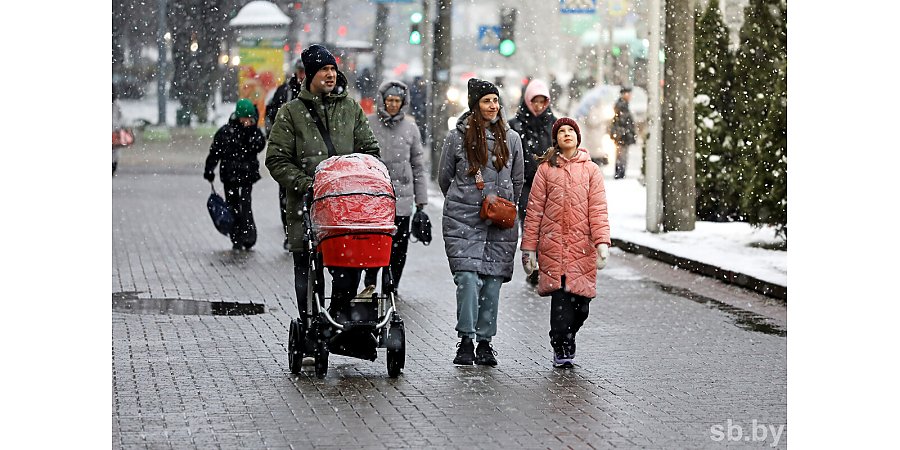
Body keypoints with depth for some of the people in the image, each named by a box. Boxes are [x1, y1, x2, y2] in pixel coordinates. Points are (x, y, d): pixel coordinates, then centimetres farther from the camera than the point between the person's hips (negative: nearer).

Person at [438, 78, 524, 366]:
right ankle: (465, 341, -8)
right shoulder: (457, 137, 2)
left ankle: (485, 343, 10)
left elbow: (518, 180, 19)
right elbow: (444, 177, 13)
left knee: (493, 283, 2)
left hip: (500, 223, 2)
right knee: (468, 280, -13)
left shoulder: (511, 138, 9)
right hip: (463, 220, -2)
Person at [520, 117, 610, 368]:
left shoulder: (591, 170, 10)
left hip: (582, 246, 1)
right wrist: (529, 247, 3)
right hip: (553, 244, -1)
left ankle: (566, 339, 25)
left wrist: (602, 243, -9)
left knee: (580, 304, 0)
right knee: (560, 298, -11)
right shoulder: (546, 169, 8)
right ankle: (561, 350, -1)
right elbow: (534, 210, 7)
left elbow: (598, 209, 3)